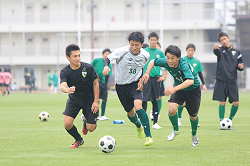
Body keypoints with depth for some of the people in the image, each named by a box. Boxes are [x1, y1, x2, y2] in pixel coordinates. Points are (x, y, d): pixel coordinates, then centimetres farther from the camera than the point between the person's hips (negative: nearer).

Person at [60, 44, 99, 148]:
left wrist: (96, 101, -10)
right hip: (74, 99, 1)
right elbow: (62, 86, -31)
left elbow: (95, 83, -6)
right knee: (67, 123, -17)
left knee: (91, 128, -6)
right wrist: (67, 90, -56)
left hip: (89, 100, -1)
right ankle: (78, 140, 15)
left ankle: (86, 122, 35)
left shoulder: (88, 68, -16)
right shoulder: (65, 72, -15)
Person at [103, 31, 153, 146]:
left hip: (135, 84, 0)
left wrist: (141, 80, -4)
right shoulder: (122, 52, -21)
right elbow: (108, 58, -13)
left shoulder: (145, 55, -9)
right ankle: (138, 126, 49)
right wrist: (106, 66, -35)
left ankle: (148, 136, -23)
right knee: (130, 112, 12)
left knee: (138, 107, -25)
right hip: (121, 85, 0)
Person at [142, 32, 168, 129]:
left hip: (156, 79, 2)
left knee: (155, 101, 5)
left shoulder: (160, 53, 8)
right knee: (144, 100, -7)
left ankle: (155, 123, 10)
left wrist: (164, 76, 1)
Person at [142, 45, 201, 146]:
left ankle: (194, 134, 39)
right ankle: (175, 130, 9)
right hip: (179, 88, 4)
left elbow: (190, 81, -54)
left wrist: (174, 89, -64)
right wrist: (147, 73, -16)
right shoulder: (166, 62, -21)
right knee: (172, 110, -20)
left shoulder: (184, 65, -38)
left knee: (193, 116, 7)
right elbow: (153, 62, 0)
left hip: (193, 89, -4)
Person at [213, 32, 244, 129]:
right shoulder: (220, 50, 2)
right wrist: (216, 48, -48)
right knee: (222, 103, -4)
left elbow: (240, 65, 19)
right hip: (221, 80, -3)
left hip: (232, 81, 3)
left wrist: (240, 67, -6)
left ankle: (230, 120, 18)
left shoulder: (236, 52, 12)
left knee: (236, 103, -3)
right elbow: (216, 52, -24)